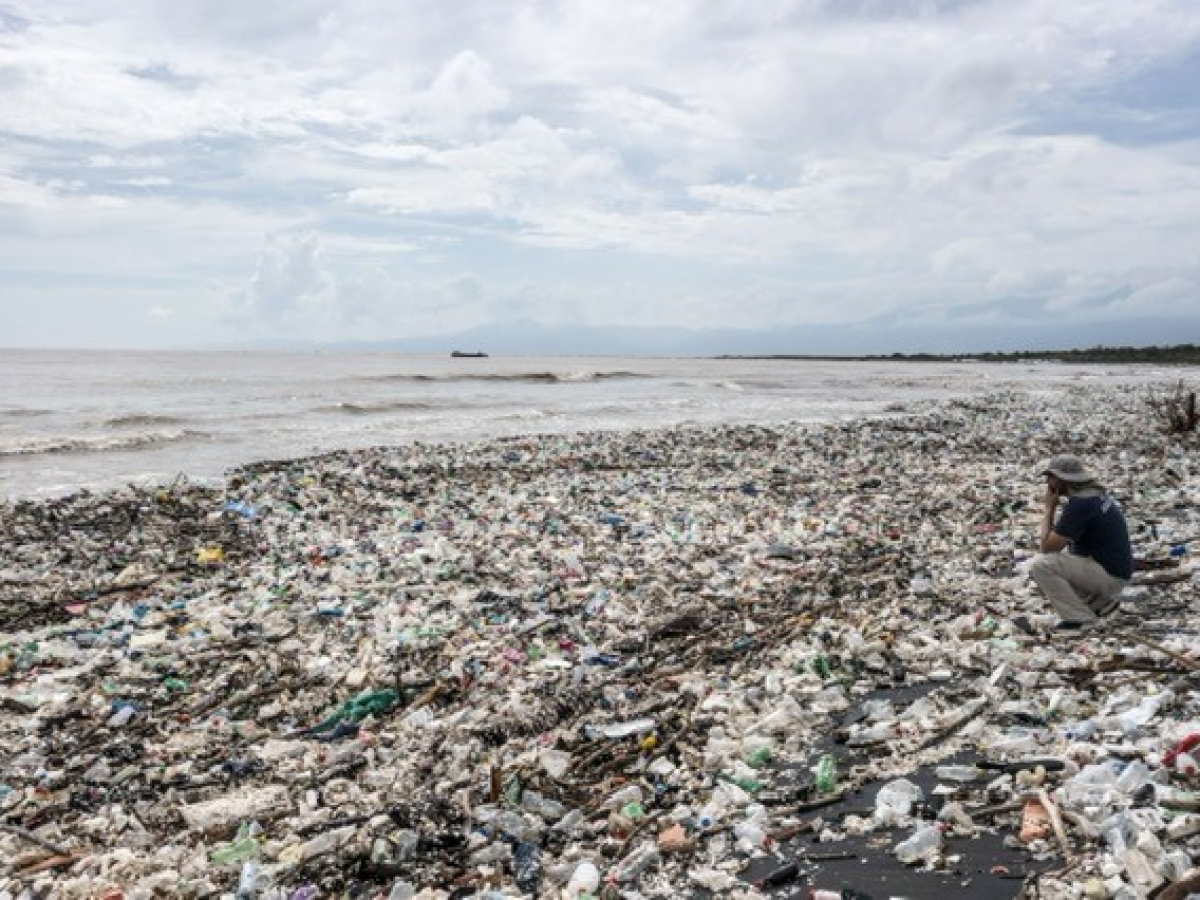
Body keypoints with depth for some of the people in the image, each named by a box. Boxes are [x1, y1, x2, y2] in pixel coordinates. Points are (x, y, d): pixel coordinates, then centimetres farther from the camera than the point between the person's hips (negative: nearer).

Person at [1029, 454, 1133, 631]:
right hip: (1113, 570, 10)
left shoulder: (1079, 504, -23)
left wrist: (1049, 508, -11)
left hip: (1110, 575, -10)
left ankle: (1081, 618, -9)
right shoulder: (1095, 493, 8)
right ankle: (1102, 600, 14)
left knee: (1040, 566, -19)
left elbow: (1047, 547, -18)